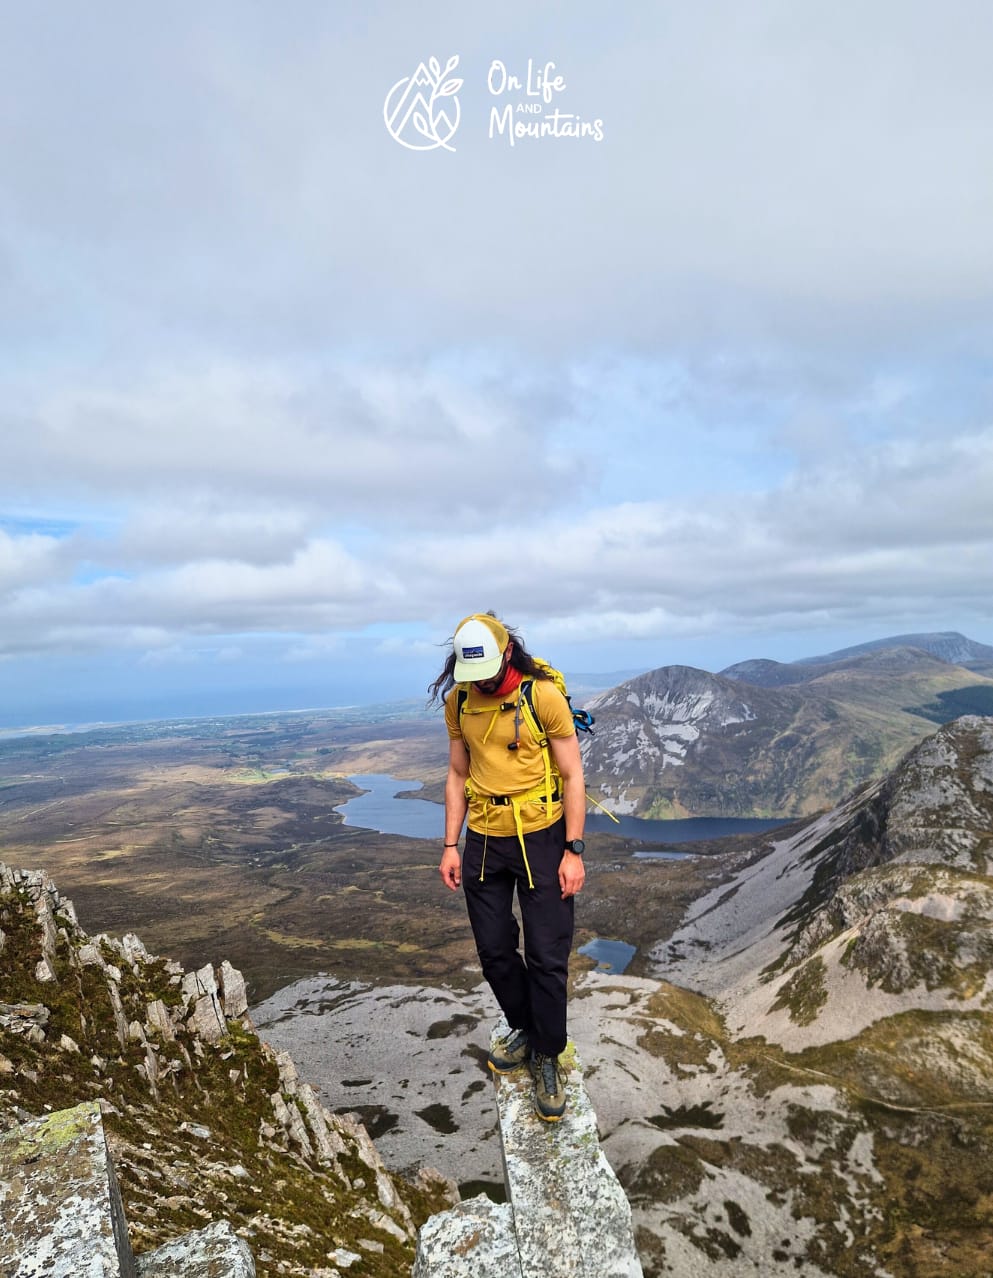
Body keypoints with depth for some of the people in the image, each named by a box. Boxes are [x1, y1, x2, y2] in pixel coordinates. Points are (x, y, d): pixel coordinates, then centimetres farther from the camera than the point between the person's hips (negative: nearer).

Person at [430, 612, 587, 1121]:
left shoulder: (543, 695, -14)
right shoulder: (458, 701, 0)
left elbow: (572, 775, -10)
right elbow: (458, 776, 9)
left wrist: (573, 851, -13)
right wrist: (451, 845, 5)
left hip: (540, 837, -4)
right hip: (483, 841, 4)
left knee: (547, 956, 2)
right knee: (494, 950, 13)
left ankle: (548, 1057, 23)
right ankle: (526, 1029, 38)